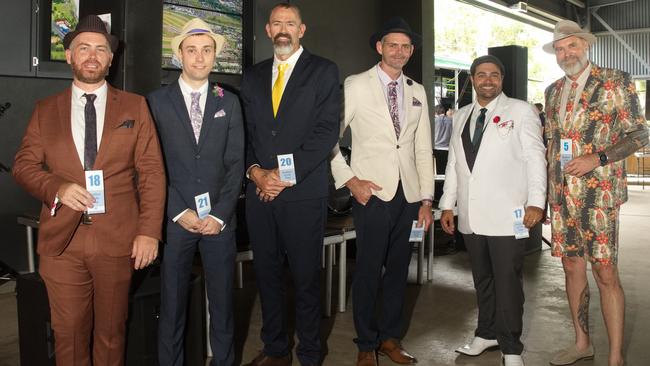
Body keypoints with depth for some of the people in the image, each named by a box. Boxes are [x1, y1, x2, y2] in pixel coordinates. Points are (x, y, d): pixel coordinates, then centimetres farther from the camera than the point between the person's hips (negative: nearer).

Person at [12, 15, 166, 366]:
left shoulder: (134, 106, 4)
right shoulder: (45, 110, 9)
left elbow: (152, 172, 0)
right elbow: (24, 165, 8)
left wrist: (149, 231, -9)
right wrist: (57, 187, -13)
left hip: (118, 240, -1)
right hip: (62, 240, 1)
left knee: (111, 333, 12)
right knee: (69, 336, 10)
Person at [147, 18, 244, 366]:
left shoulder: (229, 102, 9)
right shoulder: (157, 101, 3)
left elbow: (235, 163, 4)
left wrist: (220, 214, -6)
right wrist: (179, 212, -8)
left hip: (220, 218, 2)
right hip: (174, 217, -1)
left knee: (222, 299, 10)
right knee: (172, 302, 6)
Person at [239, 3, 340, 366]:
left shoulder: (324, 71, 2)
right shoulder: (253, 77, 16)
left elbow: (327, 131, -8)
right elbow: (247, 132, 13)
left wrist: (285, 173, -13)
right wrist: (255, 170, -6)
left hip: (304, 192, -4)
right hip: (260, 192, 4)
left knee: (307, 278, 4)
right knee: (267, 274, 11)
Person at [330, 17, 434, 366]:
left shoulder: (418, 92, 14)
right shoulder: (356, 85, -1)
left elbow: (423, 148, 12)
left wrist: (426, 199, 8)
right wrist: (349, 180, -10)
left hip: (409, 195, 5)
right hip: (372, 193, -4)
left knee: (398, 269, 11)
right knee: (368, 272, 1)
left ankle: (391, 338, 27)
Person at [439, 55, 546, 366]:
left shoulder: (521, 111, 2)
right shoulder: (461, 116, 16)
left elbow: (535, 157, -4)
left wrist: (535, 202, -13)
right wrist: (447, 205, 12)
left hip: (506, 214, -4)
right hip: (471, 215, 5)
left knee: (507, 280, 0)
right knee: (482, 279, 14)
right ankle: (487, 333, 29)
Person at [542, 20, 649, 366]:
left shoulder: (615, 82, -2)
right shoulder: (553, 91, 13)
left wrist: (596, 159, -16)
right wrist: (548, 187, 10)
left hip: (598, 194, -5)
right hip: (562, 195, 5)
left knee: (605, 274, -5)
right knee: (572, 267, 11)